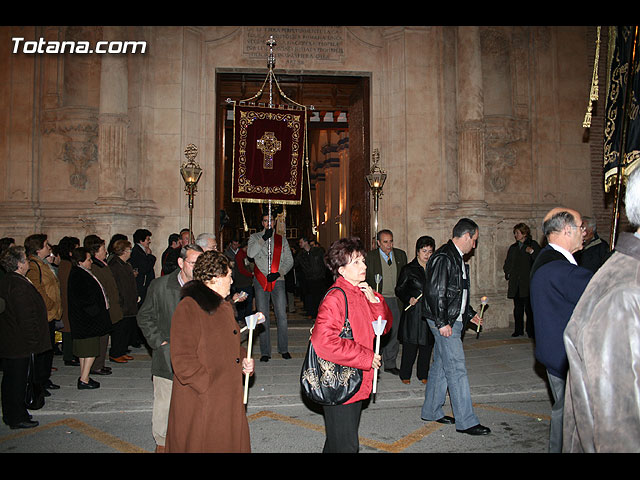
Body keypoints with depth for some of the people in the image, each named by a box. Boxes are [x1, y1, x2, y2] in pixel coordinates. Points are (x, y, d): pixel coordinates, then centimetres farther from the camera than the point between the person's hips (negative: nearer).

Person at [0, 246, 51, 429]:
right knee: (17, 380, 2)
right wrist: (32, 341, -17)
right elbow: (26, 316, -24)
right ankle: (17, 418, 14)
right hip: (19, 344, -10)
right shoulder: (19, 285, -24)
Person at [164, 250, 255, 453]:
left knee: (230, 443, 15)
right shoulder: (189, 308, -17)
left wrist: (244, 360, 6)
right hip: (200, 404, -8)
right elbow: (183, 361, -20)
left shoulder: (224, 306, 13)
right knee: (202, 445, 5)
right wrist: (209, 386, -19)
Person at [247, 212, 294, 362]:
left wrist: (278, 273, -6)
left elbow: (289, 261, 9)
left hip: (278, 280, 1)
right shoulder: (255, 237, 10)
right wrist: (264, 238, -14)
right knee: (263, 316, 1)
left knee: (282, 315, -2)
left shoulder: (281, 239, 13)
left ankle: (283, 349, 11)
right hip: (261, 281, -1)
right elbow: (250, 253, -9)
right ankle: (265, 352, 8)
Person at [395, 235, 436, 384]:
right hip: (413, 312, -4)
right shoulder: (408, 269, 0)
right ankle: (405, 374, 14)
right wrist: (409, 298, -15)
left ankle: (423, 374, 23)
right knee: (410, 345, -2)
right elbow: (399, 290, 0)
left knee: (427, 344, 8)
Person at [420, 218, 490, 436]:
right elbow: (434, 292, -22)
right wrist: (441, 322, -22)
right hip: (445, 323, -10)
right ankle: (465, 421, 4)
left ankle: (431, 411, 26)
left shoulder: (456, 258, 15)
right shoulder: (443, 257, -17)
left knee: (440, 366, 16)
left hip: (453, 321, 10)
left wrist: (470, 314, 25)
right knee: (457, 369, -5)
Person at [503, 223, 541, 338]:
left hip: (528, 282, -5)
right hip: (515, 283, 5)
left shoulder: (533, 245, 4)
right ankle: (519, 330, 13)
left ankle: (531, 331, 0)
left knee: (529, 308, -6)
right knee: (518, 308, 7)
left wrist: (532, 252, -17)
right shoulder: (513, 248, 19)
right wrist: (507, 273, 11)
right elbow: (507, 263, 26)